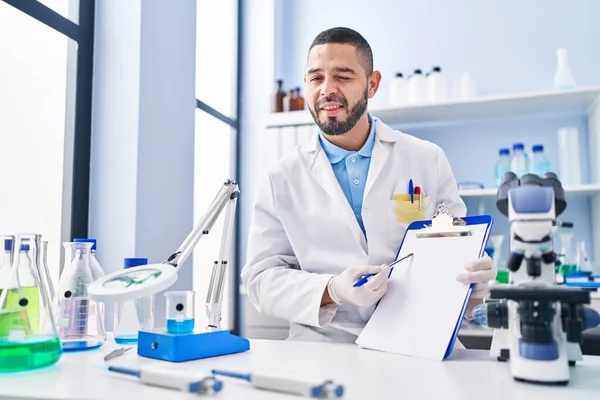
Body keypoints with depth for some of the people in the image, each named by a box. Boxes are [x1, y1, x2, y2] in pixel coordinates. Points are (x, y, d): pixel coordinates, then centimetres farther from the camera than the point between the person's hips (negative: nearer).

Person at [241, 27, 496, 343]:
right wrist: (332, 290, -17)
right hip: (323, 345, -1)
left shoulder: (428, 160, 4)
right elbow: (260, 278, 1)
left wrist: (475, 275, -15)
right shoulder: (281, 179, 3)